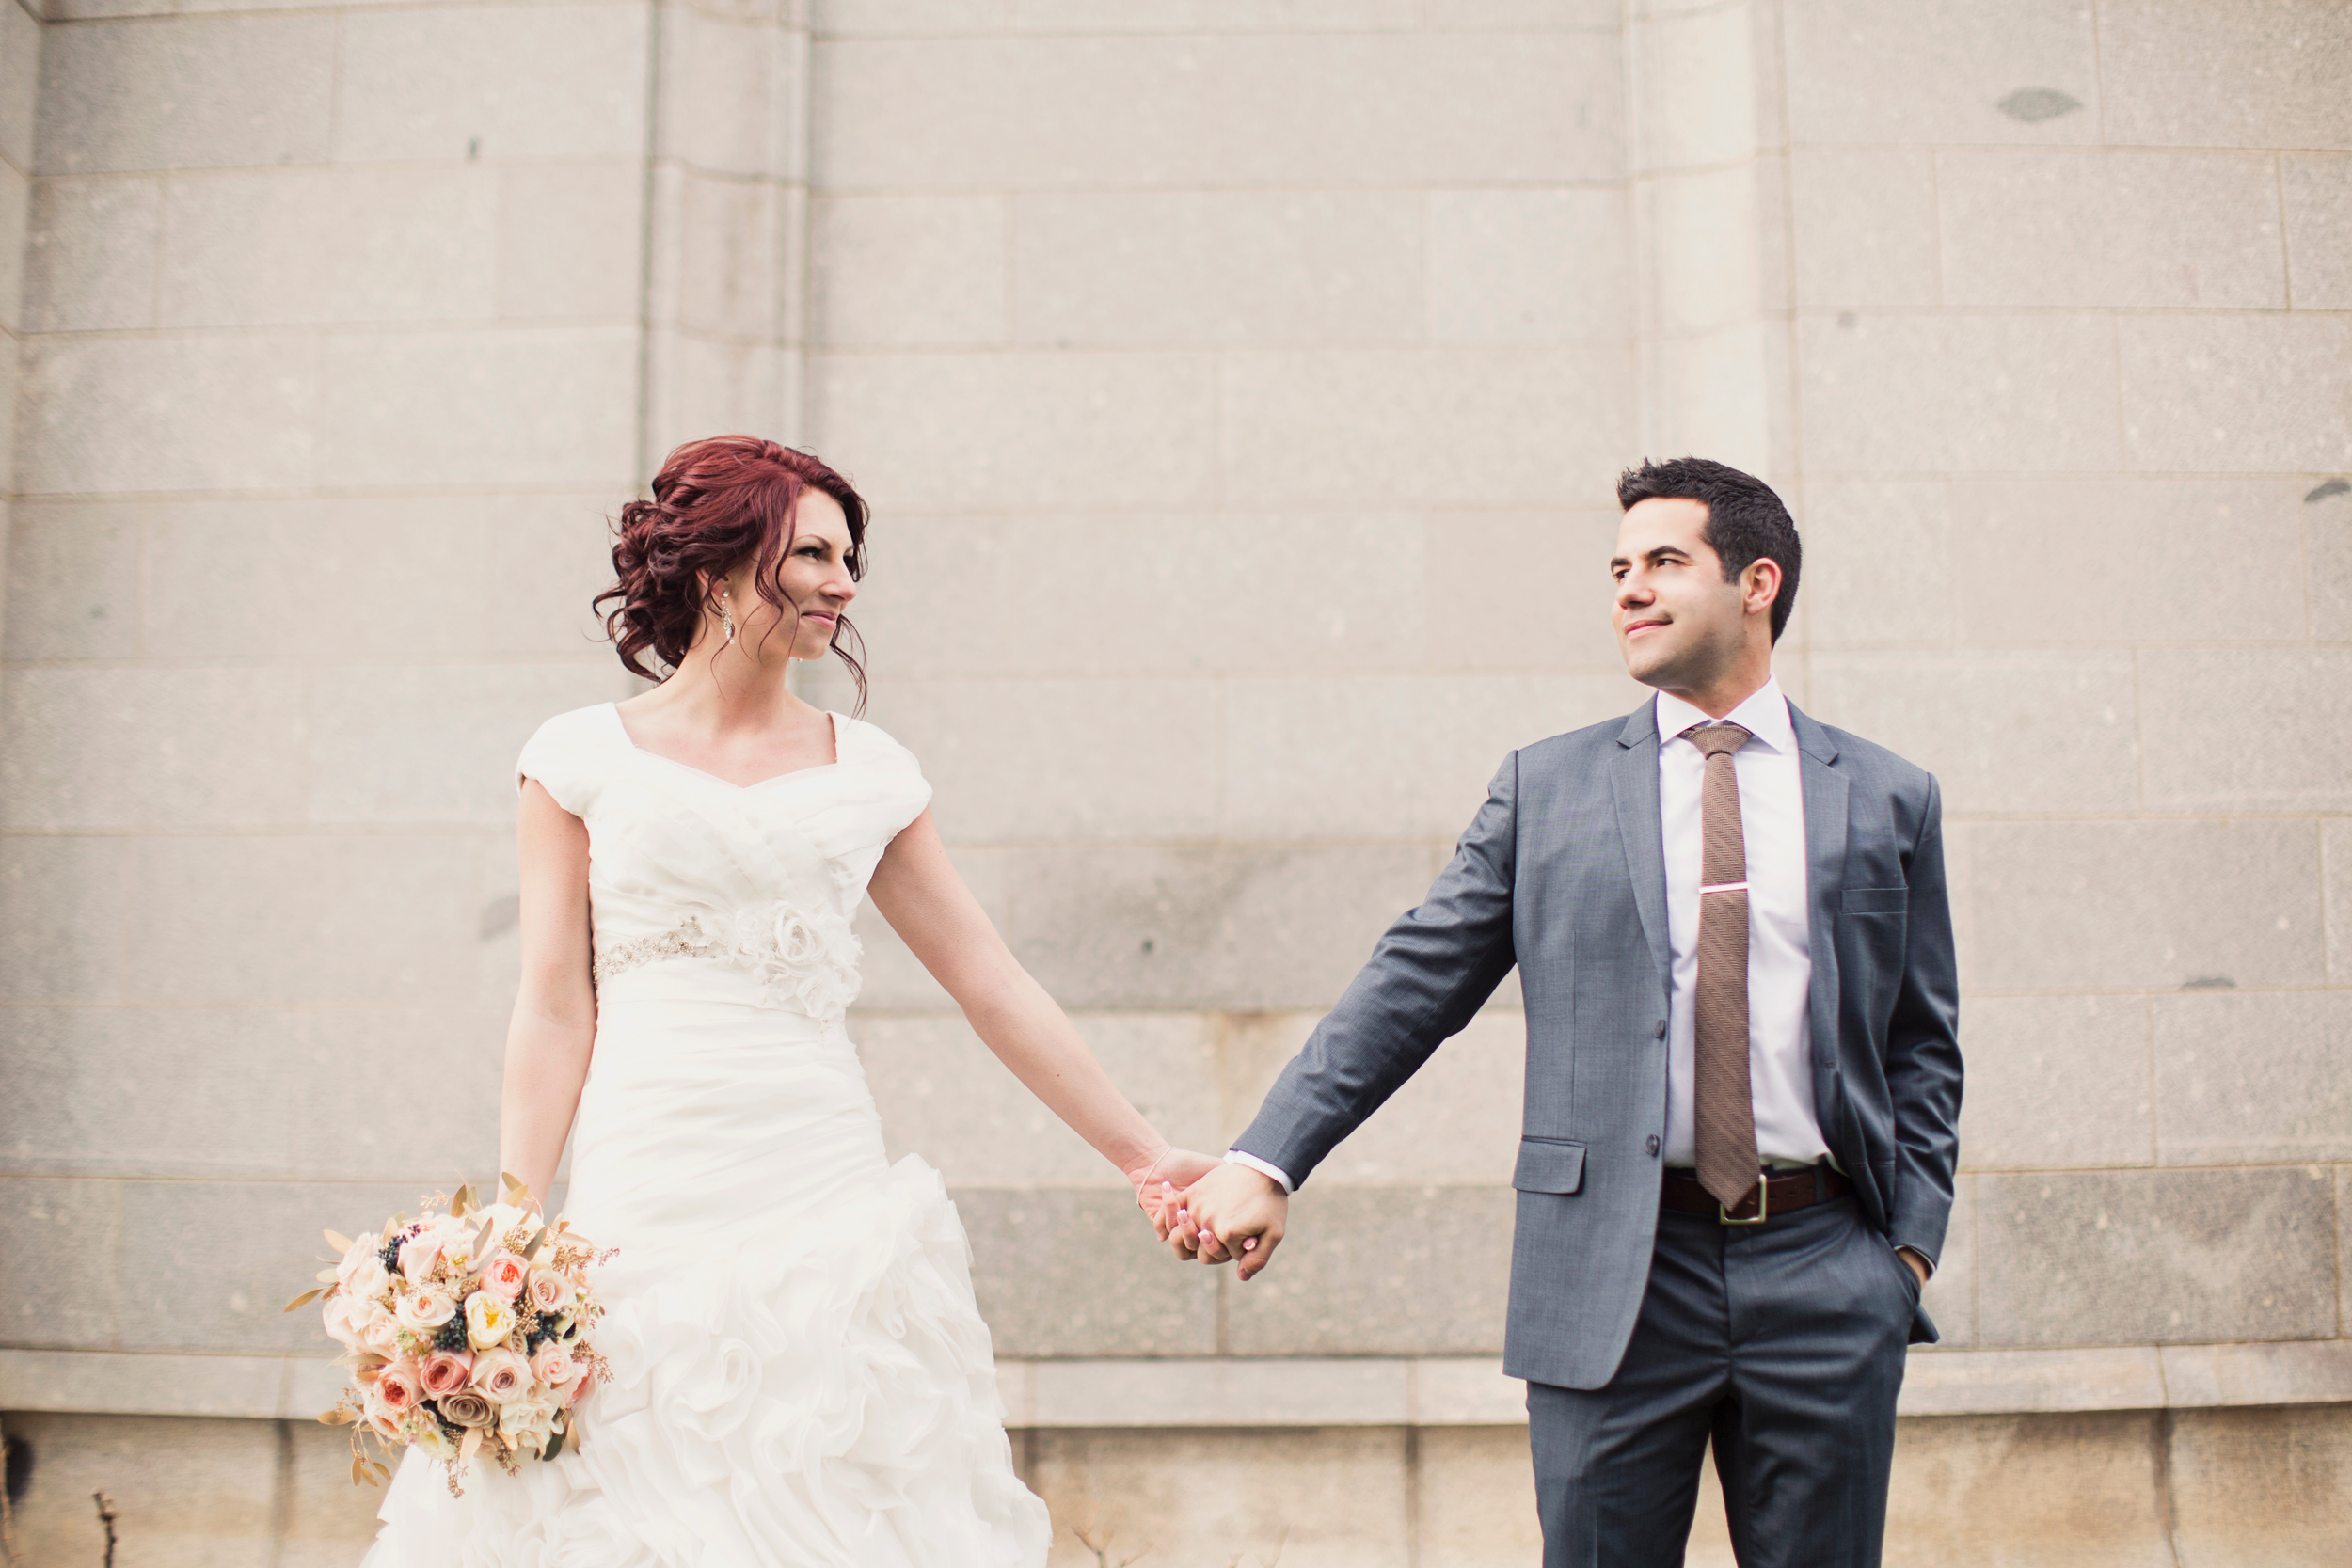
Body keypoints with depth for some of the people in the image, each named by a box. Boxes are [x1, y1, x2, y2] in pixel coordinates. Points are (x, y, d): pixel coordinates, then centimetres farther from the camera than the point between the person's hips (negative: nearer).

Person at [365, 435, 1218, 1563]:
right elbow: (556, 1011, 2)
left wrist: (1143, 1157, 11)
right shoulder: (584, 758, 4)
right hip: (647, 1200, -2)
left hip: (826, 1199, 2)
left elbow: (991, 983, 12)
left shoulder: (869, 771, 10)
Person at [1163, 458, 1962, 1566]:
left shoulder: (1887, 799, 9)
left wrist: (1911, 1239, 1)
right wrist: (1269, 1158, -8)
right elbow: (1414, 981, 2)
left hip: (1824, 1272, 1)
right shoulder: (1547, 788, 7)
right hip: (1614, 1276, -1)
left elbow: (1921, 1047, 13)